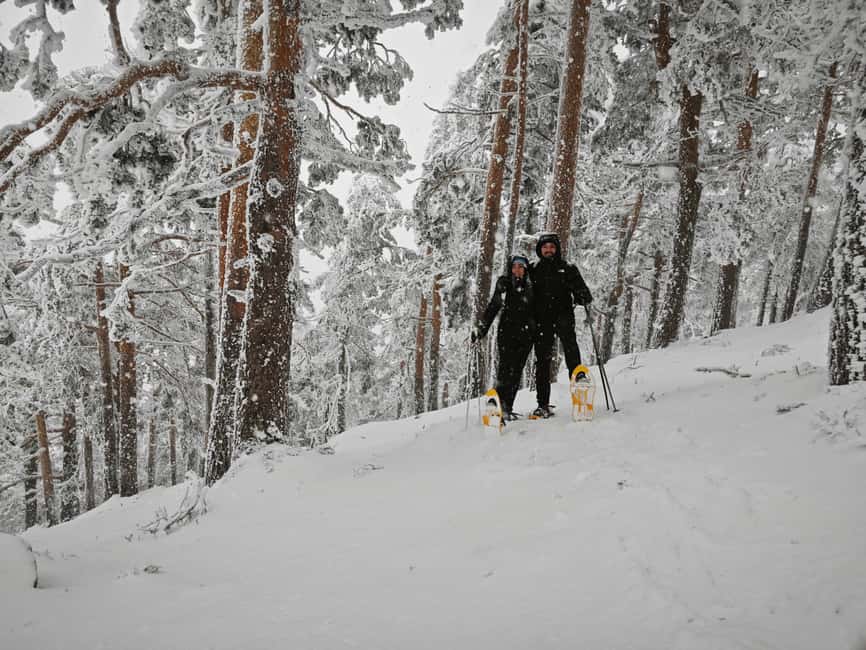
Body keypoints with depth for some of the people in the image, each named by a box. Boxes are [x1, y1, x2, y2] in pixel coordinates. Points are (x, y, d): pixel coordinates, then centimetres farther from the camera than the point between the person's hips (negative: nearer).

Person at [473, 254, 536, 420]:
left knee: (516, 371, -1)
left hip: (525, 333, 1)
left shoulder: (531, 287, 9)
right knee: (506, 368, -13)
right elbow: (492, 307, 13)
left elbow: (538, 312, 15)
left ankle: (507, 407, 3)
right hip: (506, 331, -1)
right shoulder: (504, 284, 8)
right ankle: (499, 405, -14)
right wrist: (481, 328, 7)